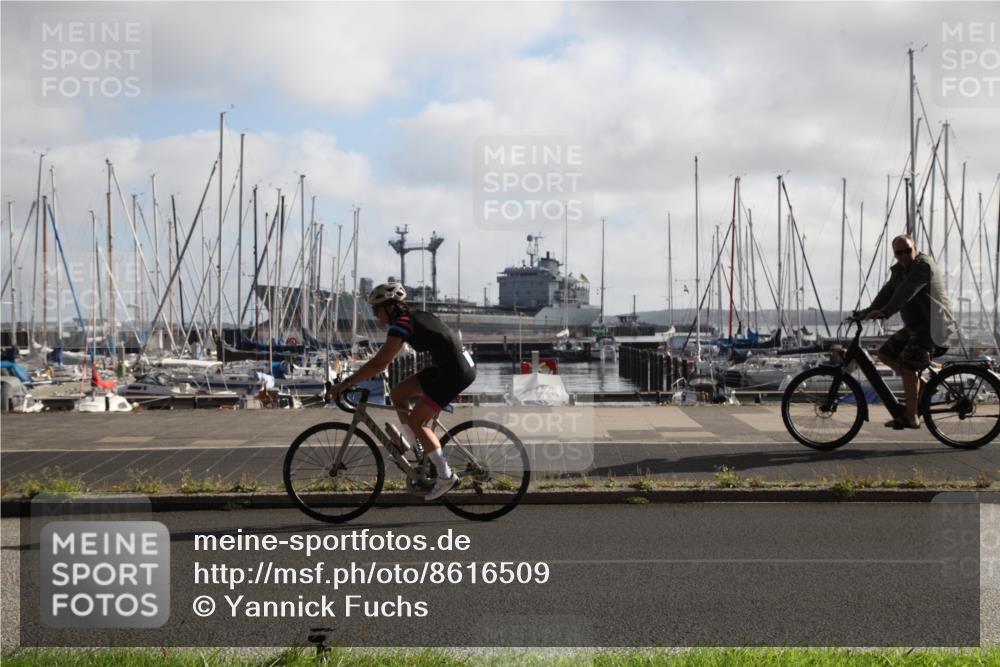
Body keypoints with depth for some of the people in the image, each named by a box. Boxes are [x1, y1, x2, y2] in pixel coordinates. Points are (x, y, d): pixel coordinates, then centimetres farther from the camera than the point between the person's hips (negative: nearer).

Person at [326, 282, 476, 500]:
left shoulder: (401, 324, -16)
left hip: (455, 372, -9)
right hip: (446, 367, 9)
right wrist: (358, 376, 21)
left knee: (415, 420, -6)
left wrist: (345, 383, -20)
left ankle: (446, 477, -3)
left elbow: (380, 363, -23)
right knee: (398, 393, 12)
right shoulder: (411, 317, 13)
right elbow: (383, 358, 23)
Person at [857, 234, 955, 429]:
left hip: (932, 327, -10)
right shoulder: (899, 269, 13)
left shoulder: (924, 266, -17)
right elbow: (888, 291, 5)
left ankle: (911, 418, -14)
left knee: (907, 365, -18)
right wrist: (869, 311, -9)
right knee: (885, 354, 9)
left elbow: (905, 292, -29)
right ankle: (921, 383, 15)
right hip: (913, 326, 10)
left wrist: (885, 312, -39)